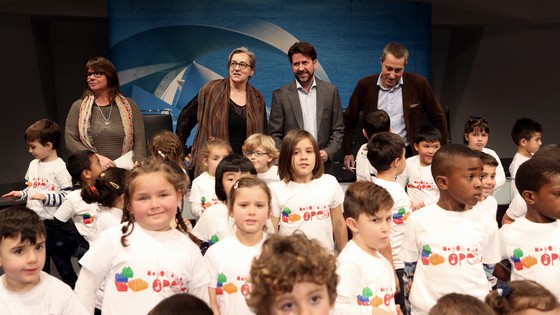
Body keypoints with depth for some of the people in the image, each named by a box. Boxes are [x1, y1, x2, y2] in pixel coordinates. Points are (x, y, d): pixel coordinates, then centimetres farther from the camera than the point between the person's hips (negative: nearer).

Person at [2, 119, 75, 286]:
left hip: (53, 222, -7)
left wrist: (46, 197, -25)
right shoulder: (33, 165, 8)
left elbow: (68, 195, -17)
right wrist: (20, 194, 2)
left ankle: (72, 286, 17)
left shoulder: (59, 167, -15)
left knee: (61, 259, 4)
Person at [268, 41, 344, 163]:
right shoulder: (280, 95, 2)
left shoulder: (331, 91, 7)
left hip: (323, 163, 2)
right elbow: (275, 135, 2)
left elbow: (338, 130, 9)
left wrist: (328, 152, -6)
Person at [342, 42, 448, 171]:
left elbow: (438, 119, 5)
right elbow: (349, 120, 9)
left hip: (408, 154, -1)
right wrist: (347, 153, 7)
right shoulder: (365, 85, -2)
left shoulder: (418, 84, -5)